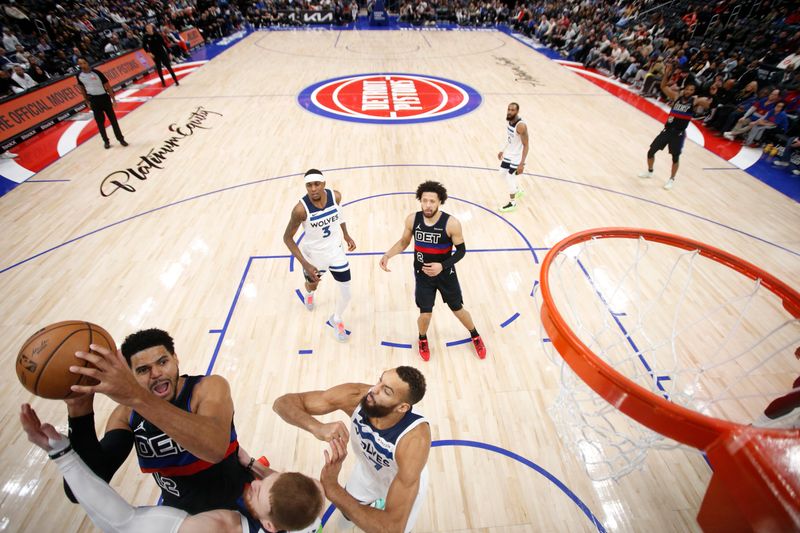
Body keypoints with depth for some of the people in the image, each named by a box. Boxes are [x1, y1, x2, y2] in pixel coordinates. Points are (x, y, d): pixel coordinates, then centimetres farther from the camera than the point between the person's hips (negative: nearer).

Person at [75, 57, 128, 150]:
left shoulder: (96, 72, -11)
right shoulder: (79, 76, -1)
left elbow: (107, 86, -7)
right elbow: (82, 88, 12)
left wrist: (113, 99, -10)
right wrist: (87, 102, 11)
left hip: (104, 97, -3)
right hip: (93, 100, 3)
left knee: (113, 119, 3)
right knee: (100, 122, 6)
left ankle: (121, 139, 13)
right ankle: (106, 141, 16)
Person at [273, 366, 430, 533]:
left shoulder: (415, 438, -44)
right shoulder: (355, 396, -35)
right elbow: (283, 402, -33)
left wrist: (332, 488, -48)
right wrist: (317, 427, -52)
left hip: (407, 484, -3)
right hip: (368, 468, 3)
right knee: (348, 512, 26)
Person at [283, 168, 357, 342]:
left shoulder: (335, 196, -19)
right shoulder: (301, 209, -29)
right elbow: (287, 238, -19)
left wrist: (346, 235, 12)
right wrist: (305, 264, -26)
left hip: (335, 251, 2)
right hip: (313, 255, -2)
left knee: (346, 293, 2)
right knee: (312, 285, 26)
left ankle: (336, 320, 35)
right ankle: (309, 293, 68)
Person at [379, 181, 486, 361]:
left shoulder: (451, 223, -23)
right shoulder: (412, 220, -14)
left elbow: (461, 250, -12)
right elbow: (404, 242, 2)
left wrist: (442, 266, -25)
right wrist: (388, 255, -15)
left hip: (446, 274, -1)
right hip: (422, 275, 1)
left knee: (458, 309, 15)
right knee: (425, 314, 1)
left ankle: (475, 336, 46)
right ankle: (423, 339, 38)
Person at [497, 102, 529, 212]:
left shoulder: (521, 126, -28)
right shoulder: (510, 120, -1)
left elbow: (526, 145, -25)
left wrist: (522, 164, -29)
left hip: (516, 157, -9)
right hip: (508, 154, 9)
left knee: (509, 178, -3)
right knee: (503, 172, 22)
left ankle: (512, 203, 16)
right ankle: (519, 191, 45)